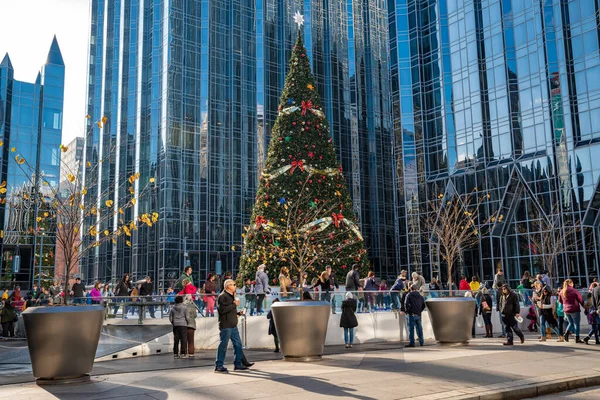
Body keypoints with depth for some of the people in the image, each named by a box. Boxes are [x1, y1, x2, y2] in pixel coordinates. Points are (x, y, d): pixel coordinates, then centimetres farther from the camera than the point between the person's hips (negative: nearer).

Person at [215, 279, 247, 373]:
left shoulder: (231, 296, 20)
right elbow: (222, 309, -24)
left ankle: (238, 364, 20)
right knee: (223, 345, -4)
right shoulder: (222, 296, -12)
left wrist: (238, 313, 15)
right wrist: (234, 304, -19)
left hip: (233, 325, 10)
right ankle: (219, 366, 3)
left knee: (238, 344, 11)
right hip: (225, 326, -10)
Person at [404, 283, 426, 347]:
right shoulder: (420, 296, 13)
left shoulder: (409, 295, -4)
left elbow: (406, 304, -14)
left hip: (412, 314, -5)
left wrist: (407, 311, -2)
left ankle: (411, 342, -10)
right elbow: (423, 306, 15)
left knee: (411, 328, -5)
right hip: (418, 314, 5)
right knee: (419, 328, 15)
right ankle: (421, 342, 23)